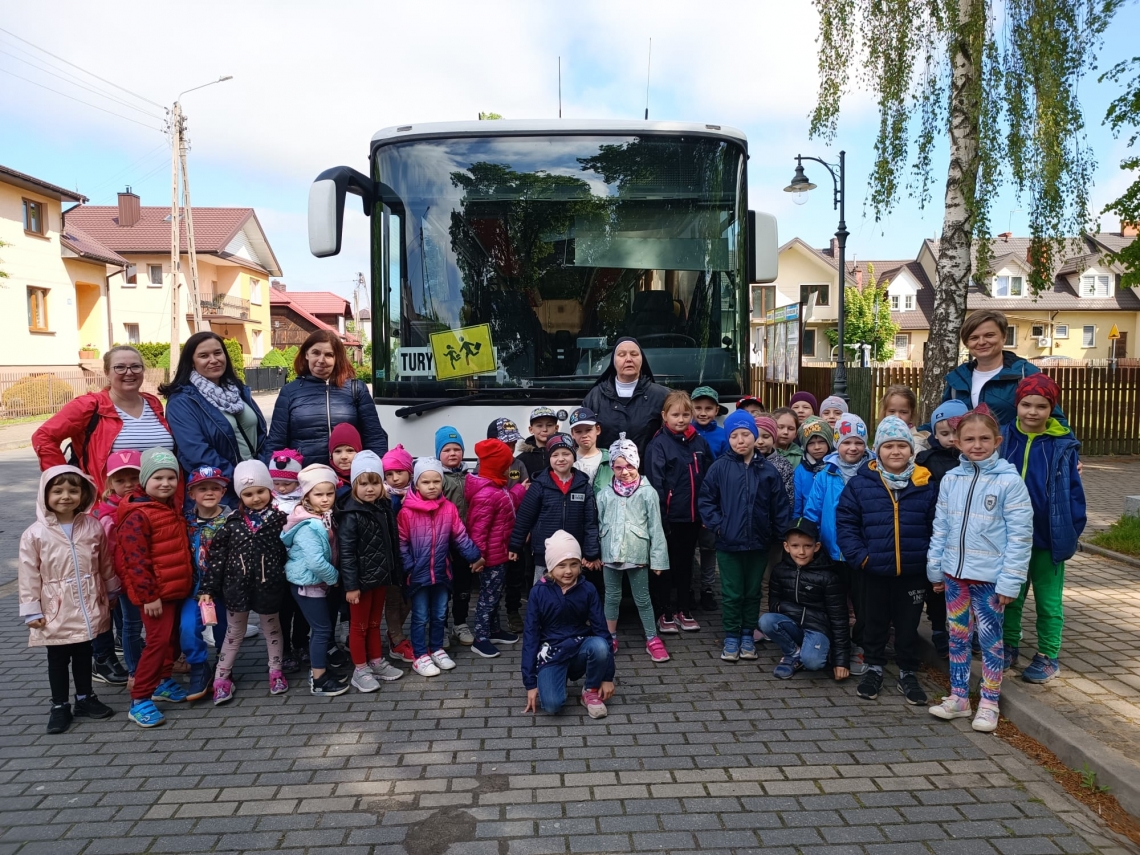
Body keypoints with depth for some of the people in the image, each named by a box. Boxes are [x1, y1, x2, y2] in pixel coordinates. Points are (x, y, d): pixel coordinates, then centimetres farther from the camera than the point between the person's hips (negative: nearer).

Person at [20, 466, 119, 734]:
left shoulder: (93, 527, -4)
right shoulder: (35, 534, -13)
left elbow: (105, 565, 7)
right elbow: (29, 575, -9)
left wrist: (111, 593, 14)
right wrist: (32, 611, -9)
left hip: (88, 609, 3)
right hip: (56, 612, -3)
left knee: (84, 655, 18)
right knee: (58, 660, 12)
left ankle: (85, 698, 34)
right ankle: (60, 706, 26)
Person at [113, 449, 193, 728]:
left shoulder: (172, 508, 10)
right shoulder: (137, 516, -18)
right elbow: (135, 560, -21)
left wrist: (188, 581, 21)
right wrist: (148, 595, -21)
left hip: (177, 588, 9)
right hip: (155, 592, -9)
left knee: (173, 637, 17)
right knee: (158, 641, -8)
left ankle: (163, 682, 35)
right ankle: (139, 700, 1)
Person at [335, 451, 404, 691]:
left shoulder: (385, 508, 2)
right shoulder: (351, 515, -18)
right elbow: (346, 553, -19)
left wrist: (394, 572, 11)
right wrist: (350, 585, -20)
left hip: (381, 576, 6)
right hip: (361, 579, -6)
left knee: (374, 623, 20)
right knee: (359, 626, 9)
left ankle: (376, 662, 33)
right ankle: (360, 670, 20)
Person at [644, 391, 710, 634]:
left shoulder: (699, 442, 6)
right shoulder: (658, 444, -9)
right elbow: (654, 483, -13)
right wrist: (658, 516, -16)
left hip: (692, 515, 5)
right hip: (669, 516, -5)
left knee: (685, 563, 16)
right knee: (664, 565, 8)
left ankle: (685, 611, 28)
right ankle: (664, 613, 18)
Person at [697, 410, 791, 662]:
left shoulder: (768, 470, -2)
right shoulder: (719, 467, -6)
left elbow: (781, 506, 2)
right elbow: (705, 500, -1)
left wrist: (781, 533, -3)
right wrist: (717, 525, -9)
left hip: (759, 544, 2)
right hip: (728, 543, -2)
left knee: (752, 592, 14)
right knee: (731, 594, 8)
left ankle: (747, 636, 28)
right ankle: (731, 637, 21)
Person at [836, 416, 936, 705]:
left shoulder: (925, 486, -2)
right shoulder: (860, 483, -6)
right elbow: (845, 522, -4)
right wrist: (859, 556, -12)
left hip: (913, 572, 0)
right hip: (875, 571, 0)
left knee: (908, 626, 13)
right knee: (874, 623, 15)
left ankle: (908, 674, 30)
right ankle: (873, 668, 33)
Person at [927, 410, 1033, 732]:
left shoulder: (1009, 481, -11)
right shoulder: (951, 479, 2)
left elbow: (1020, 535, -11)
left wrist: (1011, 581, -13)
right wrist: (935, 568, 9)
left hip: (989, 576, -4)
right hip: (955, 573, 4)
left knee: (990, 638, 7)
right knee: (957, 636, 13)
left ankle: (989, 704, 22)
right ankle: (958, 697, 26)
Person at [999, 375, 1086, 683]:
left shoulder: (1063, 445, -8)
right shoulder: (1004, 438, -4)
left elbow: (1073, 489, -4)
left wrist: (1074, 528, -9)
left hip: (1049, 537, -2)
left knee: (1048, 602, 11)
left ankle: (1047, 657, 25)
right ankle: (1009, 648, 31)